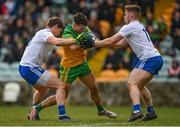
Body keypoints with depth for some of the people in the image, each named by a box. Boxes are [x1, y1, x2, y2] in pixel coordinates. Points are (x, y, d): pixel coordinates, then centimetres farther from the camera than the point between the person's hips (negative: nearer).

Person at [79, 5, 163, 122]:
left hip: (149, 59, -10)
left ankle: (137, 111, -34)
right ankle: (151, 112, 21)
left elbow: (111, 41, -6)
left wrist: (93, 44, 3)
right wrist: (100, 42, 24)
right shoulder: (139, 27, 24)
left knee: (132, 84, -16)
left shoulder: (130, 27, -6)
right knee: (139, 86, 22)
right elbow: (122, 43, 26)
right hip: (156, 59, 10)